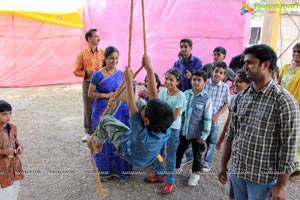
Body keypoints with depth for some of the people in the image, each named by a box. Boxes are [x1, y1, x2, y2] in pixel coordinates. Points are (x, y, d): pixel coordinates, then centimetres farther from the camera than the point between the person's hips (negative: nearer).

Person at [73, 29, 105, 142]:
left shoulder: (102, 53, 2)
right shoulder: (82, 54, -2)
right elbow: (76, 71, 1)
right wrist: (87, 73, -15)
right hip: (88, 84, -1)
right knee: (88, 109, 6)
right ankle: (89, 132, 20)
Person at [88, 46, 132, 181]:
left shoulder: (120, 74, 2)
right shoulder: (98, 75, -10)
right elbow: (90, 93, -7)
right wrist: (106, 95, -17)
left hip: (119, 111, 4)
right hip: (103, 112, -3)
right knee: (104, 140, 6)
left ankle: (118, 168, 26)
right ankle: (104, 170, 23)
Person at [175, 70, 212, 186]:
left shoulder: (206, 98, -15)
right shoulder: (186, 94, -4)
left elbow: (207, 119, -12)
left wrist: (204, 136, -12)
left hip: (197, 133, -3)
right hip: (184, 131, 3)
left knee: (197, 155, 15)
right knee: (178, 151, 19)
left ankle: (195, 174, 37)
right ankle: (176, 168, 43)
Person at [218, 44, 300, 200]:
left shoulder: (284, 101, -14)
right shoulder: (239, 98, 2)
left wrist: (281, 185, -12)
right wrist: (223, 165, 10)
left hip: (263, 178, -5)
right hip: (237, 172, 5)